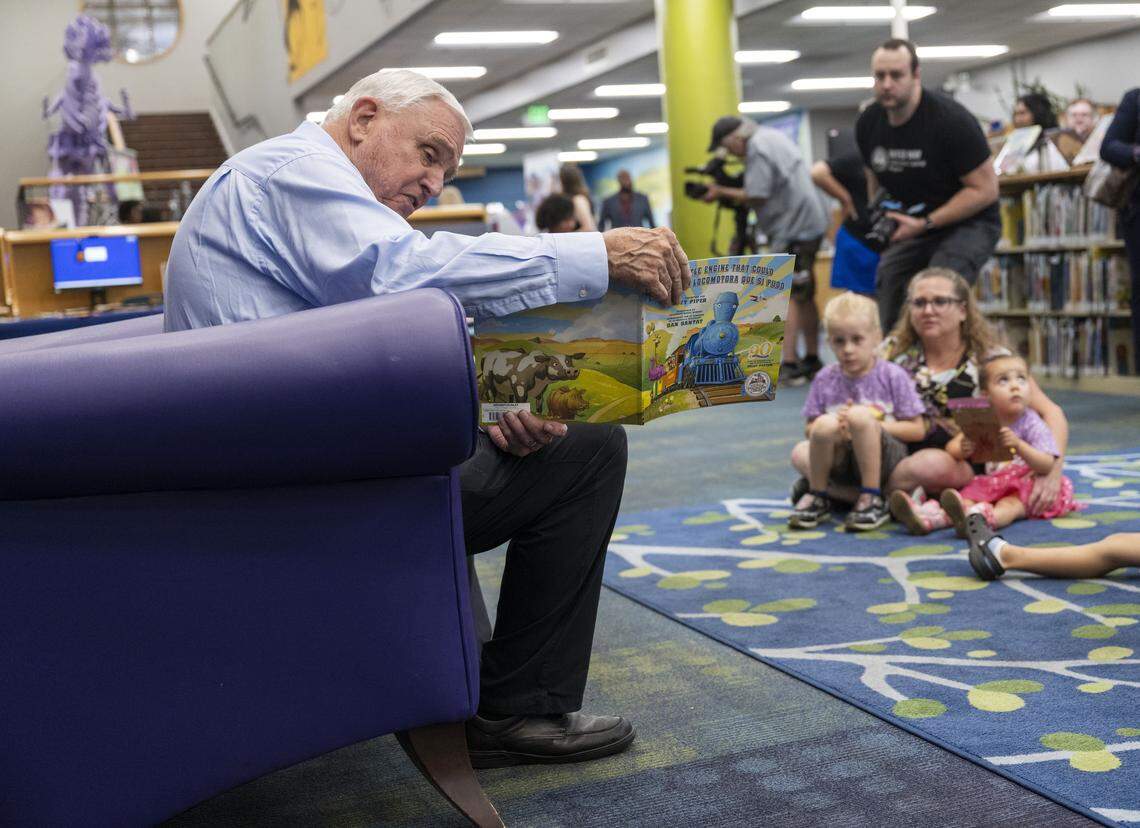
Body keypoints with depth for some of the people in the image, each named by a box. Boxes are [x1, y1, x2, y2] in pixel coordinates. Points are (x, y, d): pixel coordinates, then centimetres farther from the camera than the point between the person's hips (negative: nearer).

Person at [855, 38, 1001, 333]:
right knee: (890, 319, 1)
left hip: (968, 223, -6)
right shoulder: (868, 123, -2)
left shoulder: (951, 119, -21)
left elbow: (985, 189, -19)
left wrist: (926, 224, -24)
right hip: (911, 227, 7)